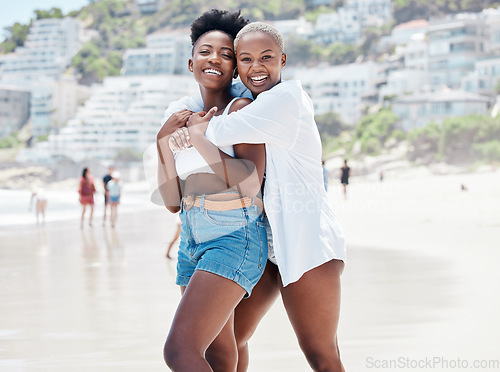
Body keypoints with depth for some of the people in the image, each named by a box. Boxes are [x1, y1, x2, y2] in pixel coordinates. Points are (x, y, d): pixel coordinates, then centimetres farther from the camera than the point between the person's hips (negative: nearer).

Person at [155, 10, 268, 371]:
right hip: (193, 243, 8)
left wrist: (197, 138, -15)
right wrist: (164, 141, 0)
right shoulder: (186, 118, 14)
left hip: (235, 240, -8)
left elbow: (249, 182, -19)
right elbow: (173, 201, 11)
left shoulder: (241, 109, -6)